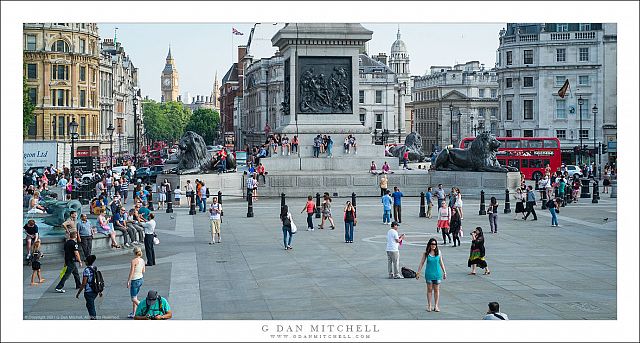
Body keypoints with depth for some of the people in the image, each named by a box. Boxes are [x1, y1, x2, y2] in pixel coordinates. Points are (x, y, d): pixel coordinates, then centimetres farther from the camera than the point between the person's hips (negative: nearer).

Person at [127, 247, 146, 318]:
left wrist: (128, 281, -11)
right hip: (141, 279, 8)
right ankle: (133, 313, 23)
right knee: (135, 297, 19)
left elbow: (131, 272, -18)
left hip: (135, 281, -8)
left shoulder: (134, 261, -19)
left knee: (133, 299, -1)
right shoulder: (142, 260, 3)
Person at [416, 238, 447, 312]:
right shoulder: (426, 253, -2)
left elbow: (441, 263, 9)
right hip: (429, 273, -1)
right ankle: (429, 306, 11)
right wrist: (418, 273, -1)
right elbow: (421, 263, 2)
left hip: (437, 273, 1)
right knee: (429, 290, 4)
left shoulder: (438, 252, 1)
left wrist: (444, 272, 10)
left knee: (436, 290, 4)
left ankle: (436, 306, 10)